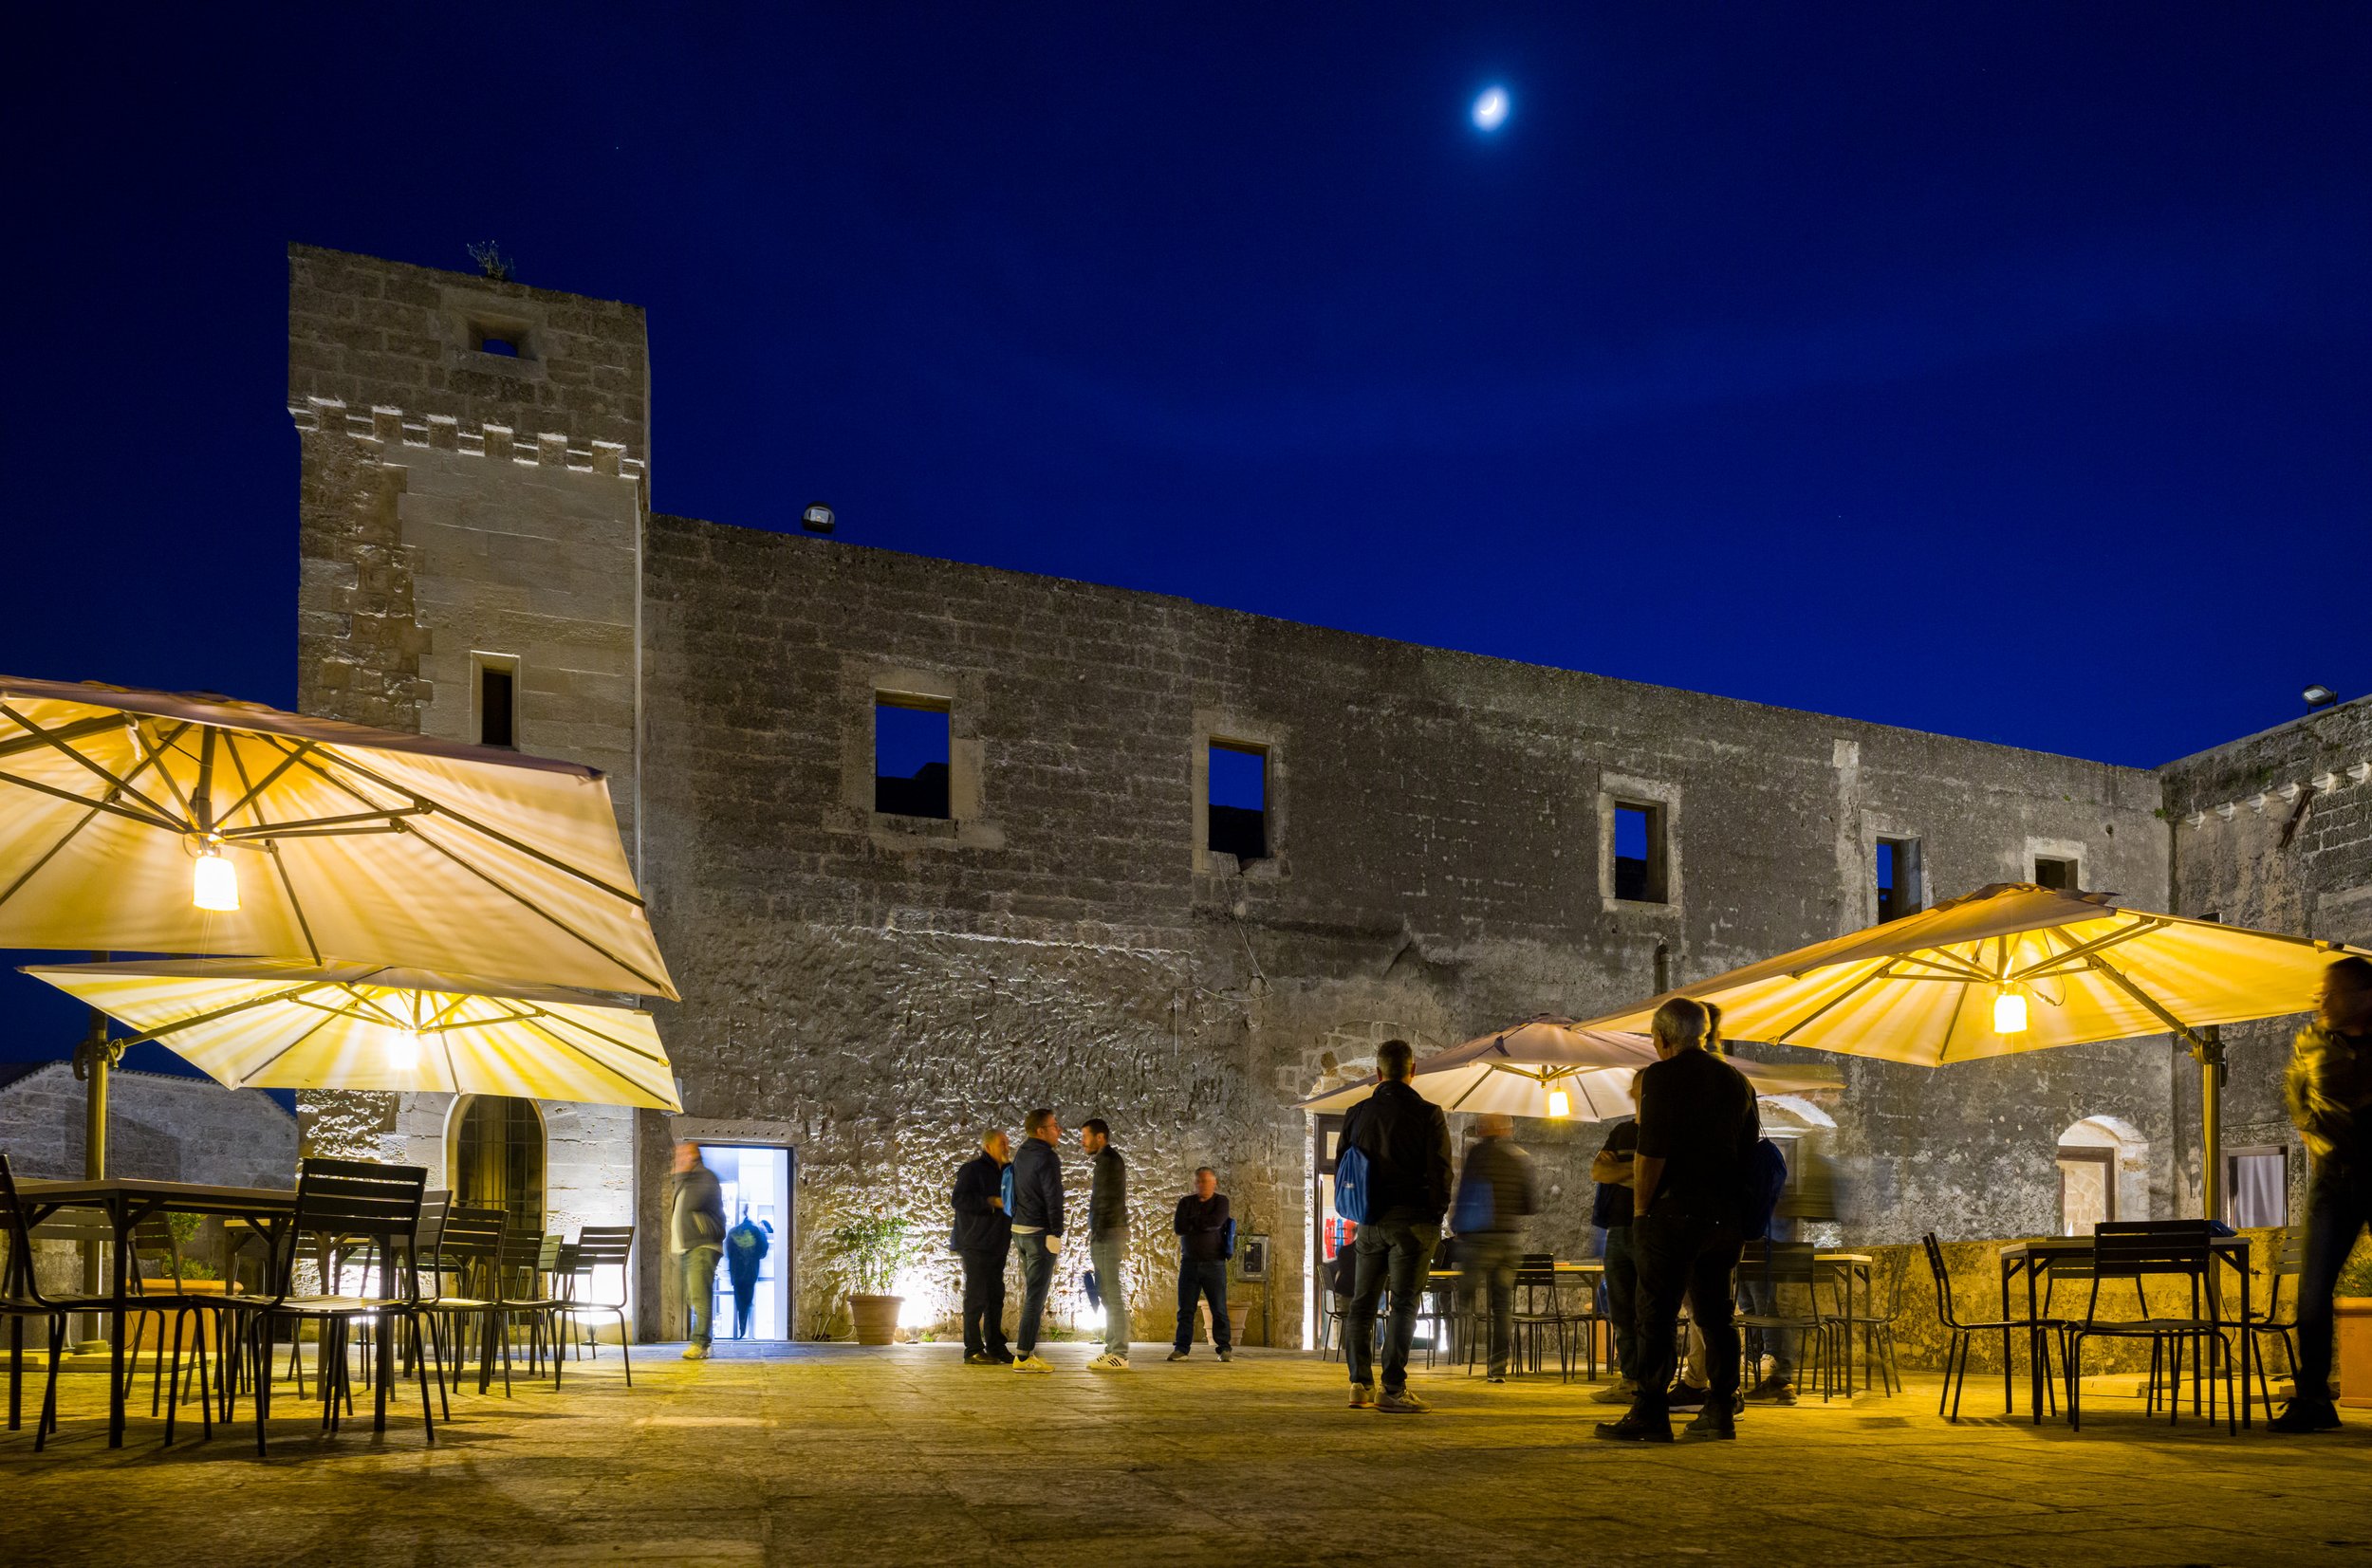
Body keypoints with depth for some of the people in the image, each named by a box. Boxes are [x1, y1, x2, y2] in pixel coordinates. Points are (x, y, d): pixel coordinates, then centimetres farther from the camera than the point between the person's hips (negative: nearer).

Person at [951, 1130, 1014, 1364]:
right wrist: (992, 1202, -23)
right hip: (975, 1246, -8)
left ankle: (995, 1347, 17)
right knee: (976, 1297, -6)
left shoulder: (1005, 1172, 16)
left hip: (997, 1246, 8)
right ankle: (973, 1350, -3)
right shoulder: (973, 1170, -9)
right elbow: (959, 1200, -20)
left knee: (995, 1297, 11)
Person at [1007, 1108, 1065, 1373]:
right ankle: (1023, 1356, -9)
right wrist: (1056, 1234, -19)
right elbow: (1054, 1198, -19)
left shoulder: (1022, 1155, 11)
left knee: (1031, 1292, 17)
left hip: (1020, 1230, 9)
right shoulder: (1048, 1157, -15)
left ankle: (1028, 1349, 20)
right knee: (1036, 1295, -7)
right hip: (1040, 1232, -9)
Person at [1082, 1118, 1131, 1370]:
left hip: (1107, 1235, -10)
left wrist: (1098, 1236, -19)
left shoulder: (1108, 1159, -11)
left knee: (1113, 1296, -10)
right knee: (1110, 1296, 11)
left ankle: (1119, 1355, -11)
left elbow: (1108, 1201, -18)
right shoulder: (1109, 1160, 20)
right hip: (1108, 1236, 10)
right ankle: (1113, 1350, 14)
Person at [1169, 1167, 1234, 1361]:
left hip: (1214, 1264, -2)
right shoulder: (1186, 1202, 8)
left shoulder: (1221, 1201, 2)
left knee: (1219, 1309, -3)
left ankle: (1224, 1349, 2)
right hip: (1189, 1263, 2)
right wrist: (1203, 1224, -9)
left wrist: (1191, 1222, -7)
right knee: (1185, 1309, 1)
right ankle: (1181, 1348, 4)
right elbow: (1179, 1228, -7)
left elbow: (1217, 1221, -18)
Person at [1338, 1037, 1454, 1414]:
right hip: (1412, 1220, -4)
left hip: (1369, 1224, 4)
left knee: (1362, 1303, 12)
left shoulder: (1356, 1114, 6)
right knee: (1404, 1303, -2)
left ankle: (1360, 1384, 11)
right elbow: (1440, 1171, -9)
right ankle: (1393, 1390, -5)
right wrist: (1436, 1215, 4)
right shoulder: (1427, 1115, -7)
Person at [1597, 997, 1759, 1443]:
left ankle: (1651, 1415, -7)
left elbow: (1650, 1153, -15)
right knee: (1715, 1314, 13)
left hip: (1673, 1212, -7)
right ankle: (1721, 1412, 14)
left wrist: (1641, 1209, -6)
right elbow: (1750, 1151, 16)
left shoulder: (1661, 1076, -8)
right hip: (1724, 1217, 7)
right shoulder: (1737, 1080, 13)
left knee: (1656, 1316, -4)